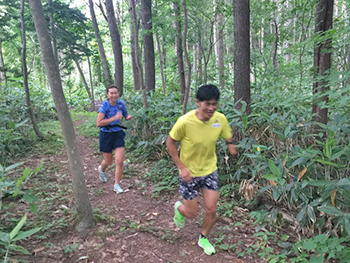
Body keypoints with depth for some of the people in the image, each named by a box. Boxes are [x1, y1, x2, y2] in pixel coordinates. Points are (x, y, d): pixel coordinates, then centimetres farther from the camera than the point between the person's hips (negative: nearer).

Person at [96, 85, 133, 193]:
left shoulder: (121, 103, -3)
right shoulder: (104, 105, -16)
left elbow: (126, 115, 14)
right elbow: (98, 123, -24)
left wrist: (128, 117, -11)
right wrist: (114, 118, -29)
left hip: (118, 133, 3)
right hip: (106, 135, -2)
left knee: (119, 162, -6)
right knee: (108, 161, 14)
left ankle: (117, 185, 12)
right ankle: (102, 169, 52)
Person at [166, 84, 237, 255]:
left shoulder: (220, 119, -15)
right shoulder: (185, 121, -27)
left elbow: (228, 136, 2)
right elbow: (170, 142, -13)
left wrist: (230, 144, -23)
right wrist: (181, 167, -18)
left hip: (210, 170, 3)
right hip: (189, 172, -3)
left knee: (211, 210, 5)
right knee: (191, 213, 8)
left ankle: (203, 238, 36)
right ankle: (179, 208, 46)